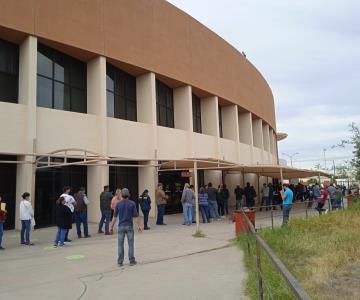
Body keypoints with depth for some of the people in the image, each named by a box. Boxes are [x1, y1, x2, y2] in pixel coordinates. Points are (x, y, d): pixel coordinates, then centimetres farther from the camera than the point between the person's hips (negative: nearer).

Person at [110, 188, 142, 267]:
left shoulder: (118, 204, -2)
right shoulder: (132, 203, -4)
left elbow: (114, 217, -3)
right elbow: (136, 216, -6)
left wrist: (111, 227, 3)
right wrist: (138, 226, -1)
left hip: (121, 226, 1)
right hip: (129, 226, 0)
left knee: (120, 244, 6)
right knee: (131, 244, 7)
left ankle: (120, 262, 9)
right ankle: (132, 261, 11)